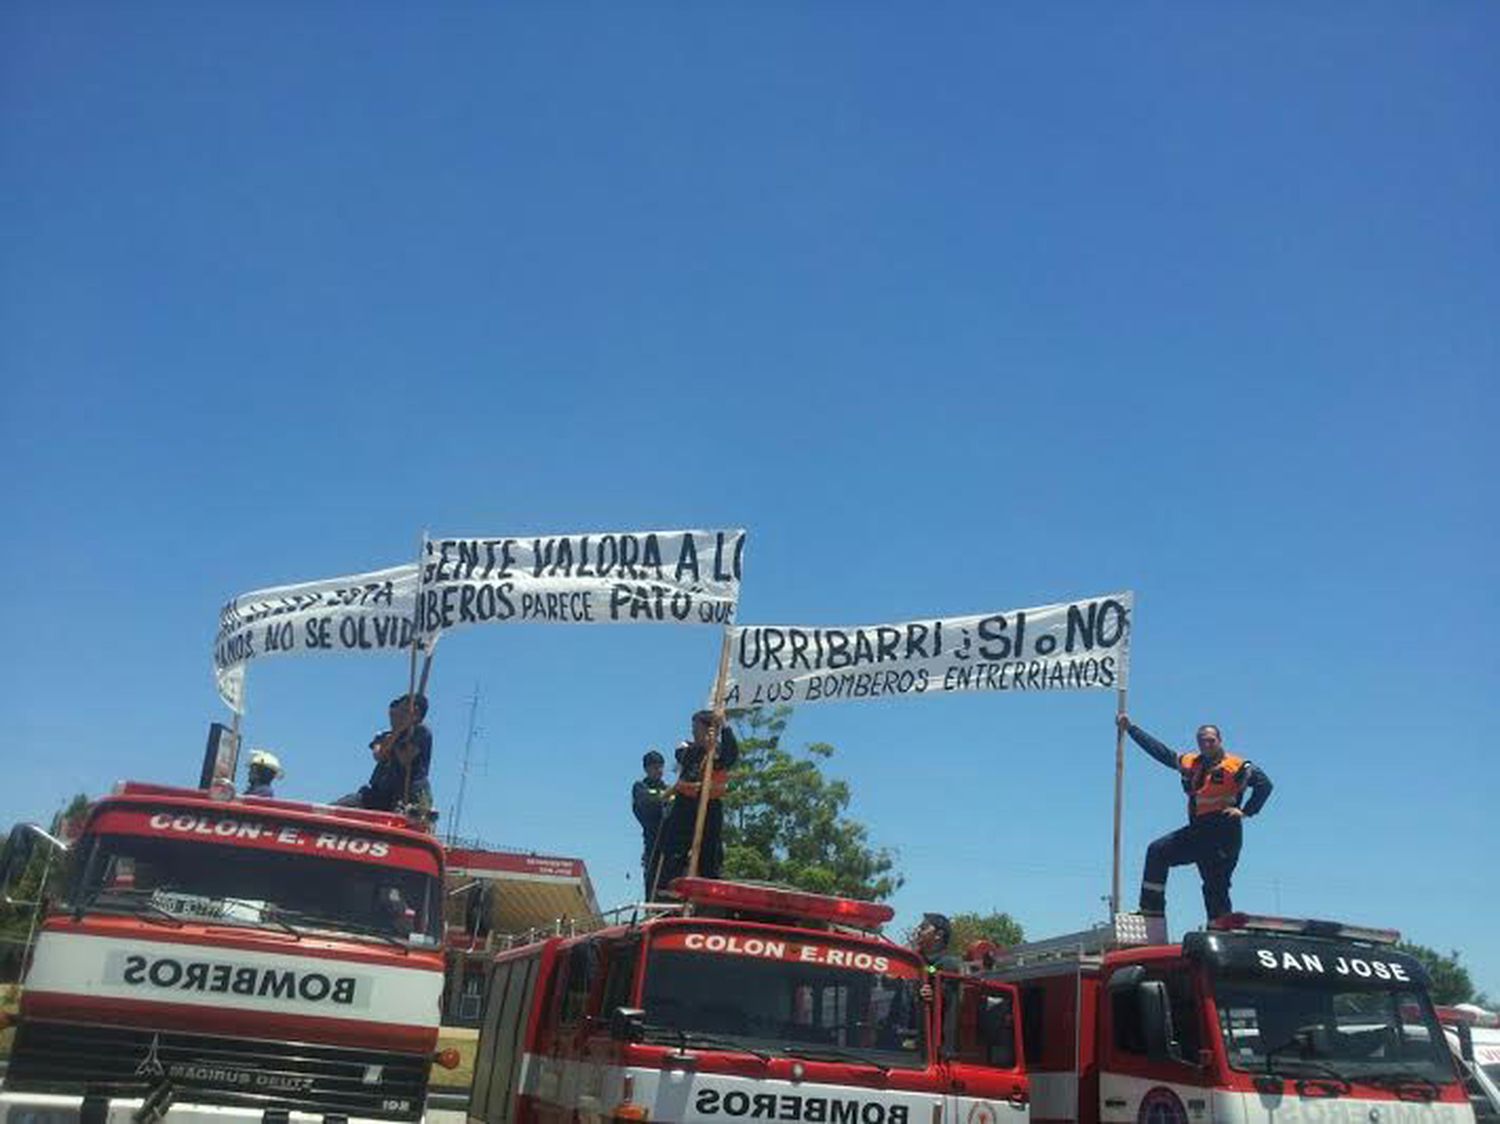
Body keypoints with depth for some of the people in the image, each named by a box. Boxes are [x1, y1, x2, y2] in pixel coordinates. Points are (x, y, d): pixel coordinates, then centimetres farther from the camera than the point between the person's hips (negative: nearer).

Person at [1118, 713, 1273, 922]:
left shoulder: (1235, 766, -5)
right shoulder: (1190, 763, 13)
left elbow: (1264, 784, -11)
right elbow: (1159, 750, 17)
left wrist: (1246, 811, -16)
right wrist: (1130, 728, 17)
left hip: (1224, 833, -7)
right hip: (1197, 831, 7)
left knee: (1216, 887, -4)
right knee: (1157, 852, 1)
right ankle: (1152, 908, 2)